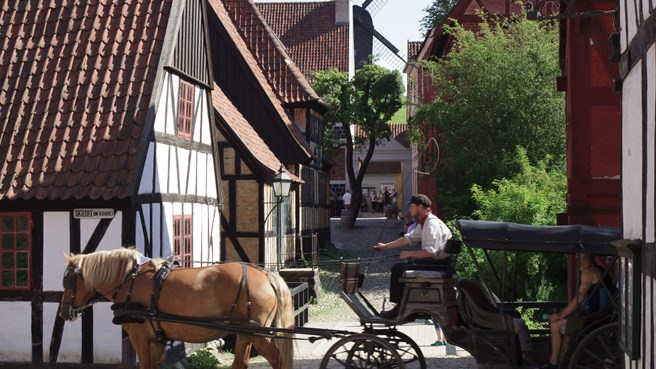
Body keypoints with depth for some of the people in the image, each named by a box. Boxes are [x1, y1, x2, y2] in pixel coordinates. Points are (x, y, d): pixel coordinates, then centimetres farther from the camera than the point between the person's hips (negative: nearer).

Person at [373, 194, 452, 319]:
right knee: (399, 267, 14)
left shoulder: (432, 224, -19)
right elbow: (408, 238, 21)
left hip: (438, 264, -10)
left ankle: (399, 308, -5)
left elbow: (430, 251, -26)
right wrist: (385, 246, 20)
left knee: (398, 269, -13)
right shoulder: (423, 223, 13)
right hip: (431, 260, 10)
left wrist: (409, 254, -16)